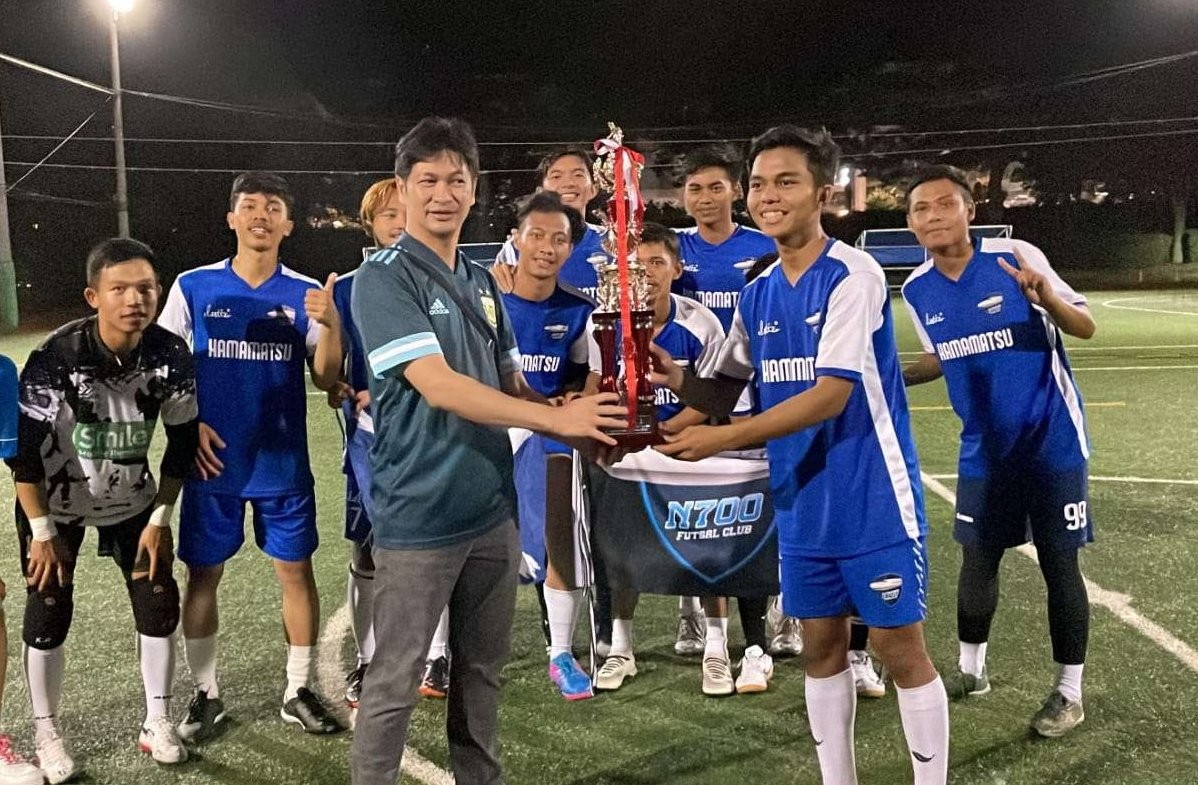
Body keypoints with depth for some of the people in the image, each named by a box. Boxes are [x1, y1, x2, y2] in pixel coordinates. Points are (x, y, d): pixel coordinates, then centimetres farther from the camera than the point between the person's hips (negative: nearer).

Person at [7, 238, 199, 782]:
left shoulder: (171, 357, -19)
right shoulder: (56, 358, -28)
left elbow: (182, 442, -7)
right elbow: (23, 449, -20)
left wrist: (160, 519, -6)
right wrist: (41, 531, -16)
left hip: (132, 500, 3)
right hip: (54, 503, -2)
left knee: (159, 603, -1)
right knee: (48, 614, 1)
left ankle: (157, 723, 16)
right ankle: (46, 734, 20)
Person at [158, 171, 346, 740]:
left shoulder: (306, 294, 0)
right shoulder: (193, 287, 0)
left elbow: (326, 379, -4)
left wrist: (330, 325, -22)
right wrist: (188, 425, -8)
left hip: (283, 463, 0)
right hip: (213, 463, 0)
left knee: (296, 570, 5)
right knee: (203, 574, 8)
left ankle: (298, 691, 20)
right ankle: (206, 693, 25)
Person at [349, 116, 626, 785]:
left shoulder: (483, 282, 12)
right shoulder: (384, 277, -11)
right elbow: (438, 386, -21)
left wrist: (587, 432, -2)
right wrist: (558, 418, -21)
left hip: (493, 506, 7)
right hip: (420, 514, -7)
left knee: (483, 669, 18)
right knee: (395, 681, 5)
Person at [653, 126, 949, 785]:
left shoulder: (854, 275, -15)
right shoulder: (758, 294, 7)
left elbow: (831, 395, -22)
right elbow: (725, 392, 10)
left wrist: (722, 439, -23)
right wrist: (677, 379, -12)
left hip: (873, 500, -6)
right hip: (803, 504, 7)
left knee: (900, 649, 4)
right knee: (822, 648, 14)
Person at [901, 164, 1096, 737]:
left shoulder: (1015, 257, -16)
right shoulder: (917, 291, -2)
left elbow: (1086, 328, -11)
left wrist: (1047, 299, -30)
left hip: (1052, 442, -4)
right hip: (984, 449, 4)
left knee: (1059, 565, 4)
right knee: (977, 562, 12)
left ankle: (1069, 691, 20)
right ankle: (970, 670, 32)